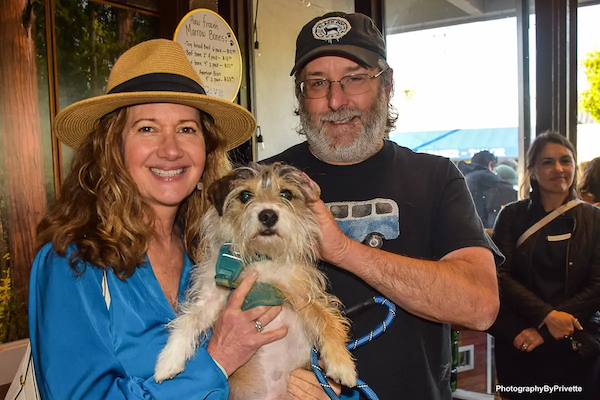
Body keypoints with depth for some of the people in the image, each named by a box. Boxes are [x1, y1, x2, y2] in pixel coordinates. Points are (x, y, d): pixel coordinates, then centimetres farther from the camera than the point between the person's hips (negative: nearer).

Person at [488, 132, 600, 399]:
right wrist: (546, 316, -20)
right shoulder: (512, 216, 0)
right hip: (519, 347, 0)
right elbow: (500, 275, -7)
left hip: (578, 348, 1)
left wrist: (545, 332, -13)